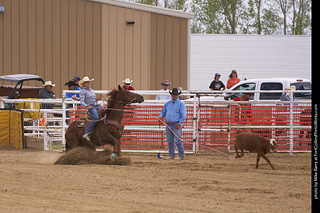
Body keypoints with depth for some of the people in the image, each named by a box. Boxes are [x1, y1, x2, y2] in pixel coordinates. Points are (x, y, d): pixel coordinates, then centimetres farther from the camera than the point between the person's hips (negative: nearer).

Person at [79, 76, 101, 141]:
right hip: (90, 107, -8)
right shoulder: (83, 91, -3)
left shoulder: (92, 90, 20)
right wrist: (86, 106, -31)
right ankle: (86, 133, -30)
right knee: (96, 118, -31)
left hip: (96, 105, 8)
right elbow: (82, 101, -14)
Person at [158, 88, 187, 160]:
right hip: (168, 125, 5)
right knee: (170, 140, 7)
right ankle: (171, 155, 13)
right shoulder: (167, 103, 16)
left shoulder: (181, 103, 1)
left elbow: (183, 115, -4)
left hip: (176, 125, -5)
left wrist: (179, 124, -13)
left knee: (178, 140, -10)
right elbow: (163, 112, 22)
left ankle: (181, 156, -6)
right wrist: (160, 116, -2)